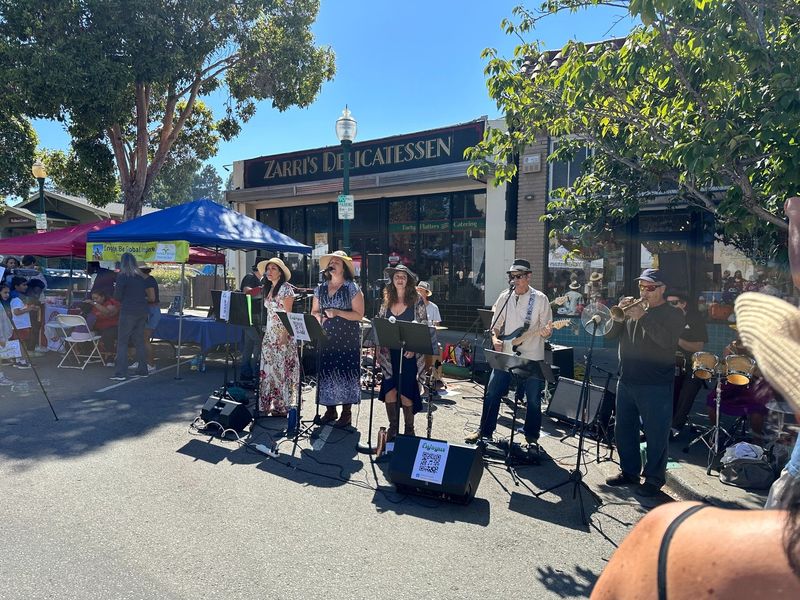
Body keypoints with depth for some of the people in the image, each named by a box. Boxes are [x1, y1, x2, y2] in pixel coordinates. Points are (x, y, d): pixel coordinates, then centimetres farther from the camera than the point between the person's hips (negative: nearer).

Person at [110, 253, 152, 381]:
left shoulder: (122, 276, -7)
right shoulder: (142, 276, 10)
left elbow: (117, 296, -7)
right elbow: (151, 297, 13)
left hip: (128, 312, -6)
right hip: (142, 311, 6)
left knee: (122, 342, -2)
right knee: (139, 341, 13)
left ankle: (120, 373, -5)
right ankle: (142, 370, 17)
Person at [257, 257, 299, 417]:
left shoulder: (285, 288, -9)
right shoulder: (268, 288, 15)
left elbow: (288, 313, -13)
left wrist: (285, 334, -20)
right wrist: (265, 331, 15)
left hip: (282, 333, -8)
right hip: (270, 333, 8)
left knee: (281, 367, -5)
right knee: (268, 367, 7)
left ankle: (282, 405, 3)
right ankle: (267, 404, 14)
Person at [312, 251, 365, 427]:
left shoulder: (352, 288, -3)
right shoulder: (320, 288, 11)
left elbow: (359, 315, -7)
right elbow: (314, 312, 17)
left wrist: (337, 313, -17)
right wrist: (320, 317, -6)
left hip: (347, 338, -4)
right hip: (326, 337, 4)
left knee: (345, 371, -4)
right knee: (326, 371, 3)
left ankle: (346, 412, 7)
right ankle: (330, 409, 17)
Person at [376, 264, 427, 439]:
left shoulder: (416, 301, -2)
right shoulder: (386, 301, 8)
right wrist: (379, 350, 5)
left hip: (409, 354, -3)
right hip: (389, 353, 3)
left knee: (405, 391, -1)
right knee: (389, 389, 2)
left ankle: (409, 429, 16)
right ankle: (393, 428, 18)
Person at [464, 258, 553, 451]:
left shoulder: (540, 299, -4)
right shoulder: (504, 297, 5)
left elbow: (546, 331, -2)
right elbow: (496, 324, 14)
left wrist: (546, 332, -24)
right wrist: (495, 338, -5)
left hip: (532, 358, -3)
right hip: (504, 356, 3)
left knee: (533, 400, 4)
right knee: (492, 393, 5)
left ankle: (531, 438, 23)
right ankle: (485, 431, 23)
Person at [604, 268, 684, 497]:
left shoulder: (673, 314, -2)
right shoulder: (634, 308, 13)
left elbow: (667, 341, -20)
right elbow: (610, 334, 6)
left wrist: (643, 317, -23)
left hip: (656, 385, -6)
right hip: (626, 381, 6)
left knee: (656, 434, 2)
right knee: (624, 429, 14)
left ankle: (654, 478, 16)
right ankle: (629, 471, 29)